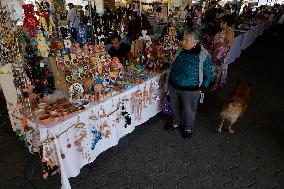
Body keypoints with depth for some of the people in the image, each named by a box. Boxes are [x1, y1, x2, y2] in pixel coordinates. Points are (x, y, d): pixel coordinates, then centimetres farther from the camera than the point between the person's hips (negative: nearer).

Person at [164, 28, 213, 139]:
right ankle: (176, 123, 50)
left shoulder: (203, 55, -17)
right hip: (173, 87, 5)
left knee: (188, 110, 16)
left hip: (190, 91, -4)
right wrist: (169, 83, 12)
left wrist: (201, 89, -12)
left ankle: (188, 127, 44)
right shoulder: (181, 50, -3)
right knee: (175, 107, 22)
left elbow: (208, 75, -8)